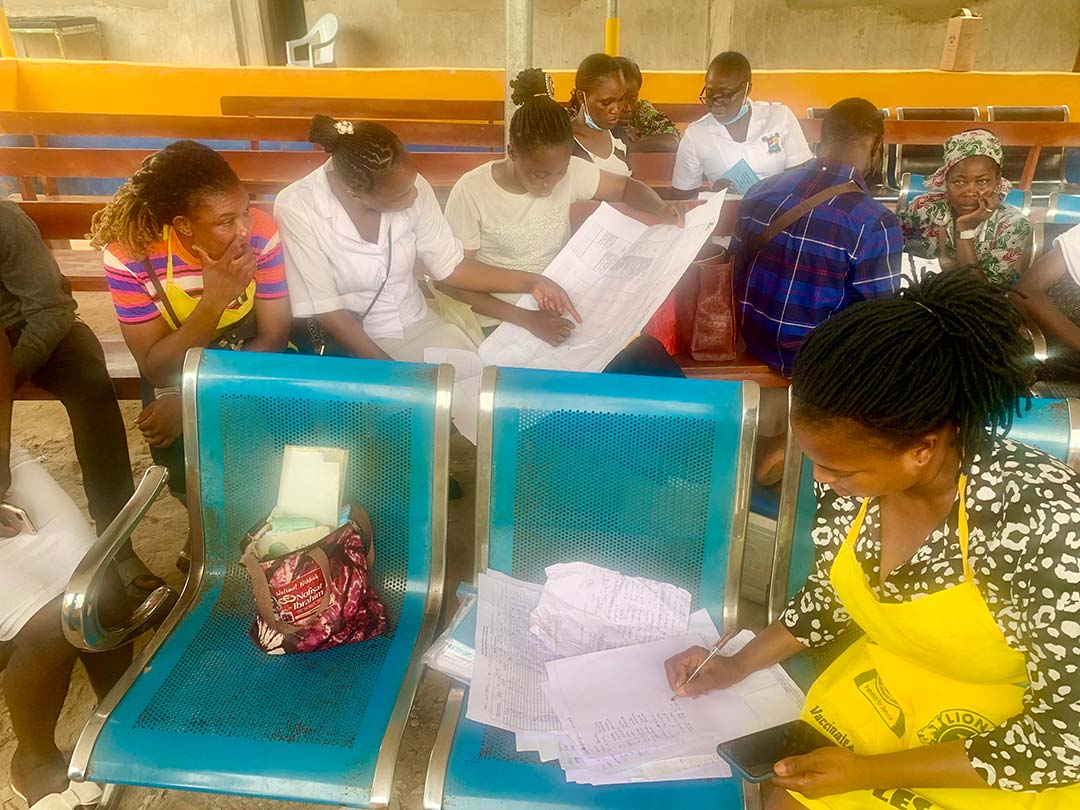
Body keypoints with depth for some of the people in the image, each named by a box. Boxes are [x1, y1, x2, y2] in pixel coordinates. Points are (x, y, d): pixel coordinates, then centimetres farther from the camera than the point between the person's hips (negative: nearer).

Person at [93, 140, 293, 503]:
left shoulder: (261, 232, -26)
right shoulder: (129, 255, -28)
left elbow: (273, 337, -17)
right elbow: (156, 370, -25)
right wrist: (214, 301, -40)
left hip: (249, 351, 1)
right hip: (174, 359, 0)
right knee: (182, 454, -22)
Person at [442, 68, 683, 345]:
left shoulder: (571, 172, -5)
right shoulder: (471, 193, -16)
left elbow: (625, 186, 12)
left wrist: (659, 209, -12)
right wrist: (525, 318, -25)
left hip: (563, 311, 3)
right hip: (503, 322, -3)